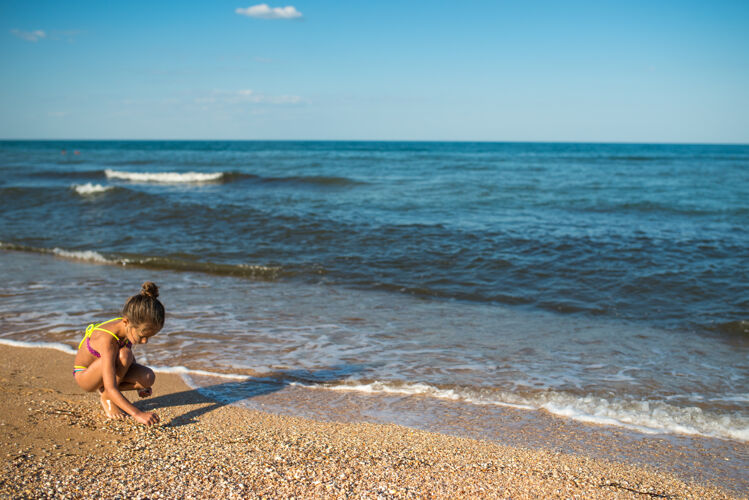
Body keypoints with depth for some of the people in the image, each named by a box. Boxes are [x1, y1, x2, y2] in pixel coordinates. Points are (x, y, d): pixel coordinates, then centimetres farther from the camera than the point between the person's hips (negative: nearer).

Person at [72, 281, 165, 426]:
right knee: (123, 355, -36)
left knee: (149, 377, -19)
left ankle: (104, 390, 2)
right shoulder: (107, 339, -39)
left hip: (104, 371, 7)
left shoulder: (129, 328, -16)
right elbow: (111, 388, -44)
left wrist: (139, 385, 7)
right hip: (84, 375, -7)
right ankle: (106, 398, -13)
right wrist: (137, 414, -51)